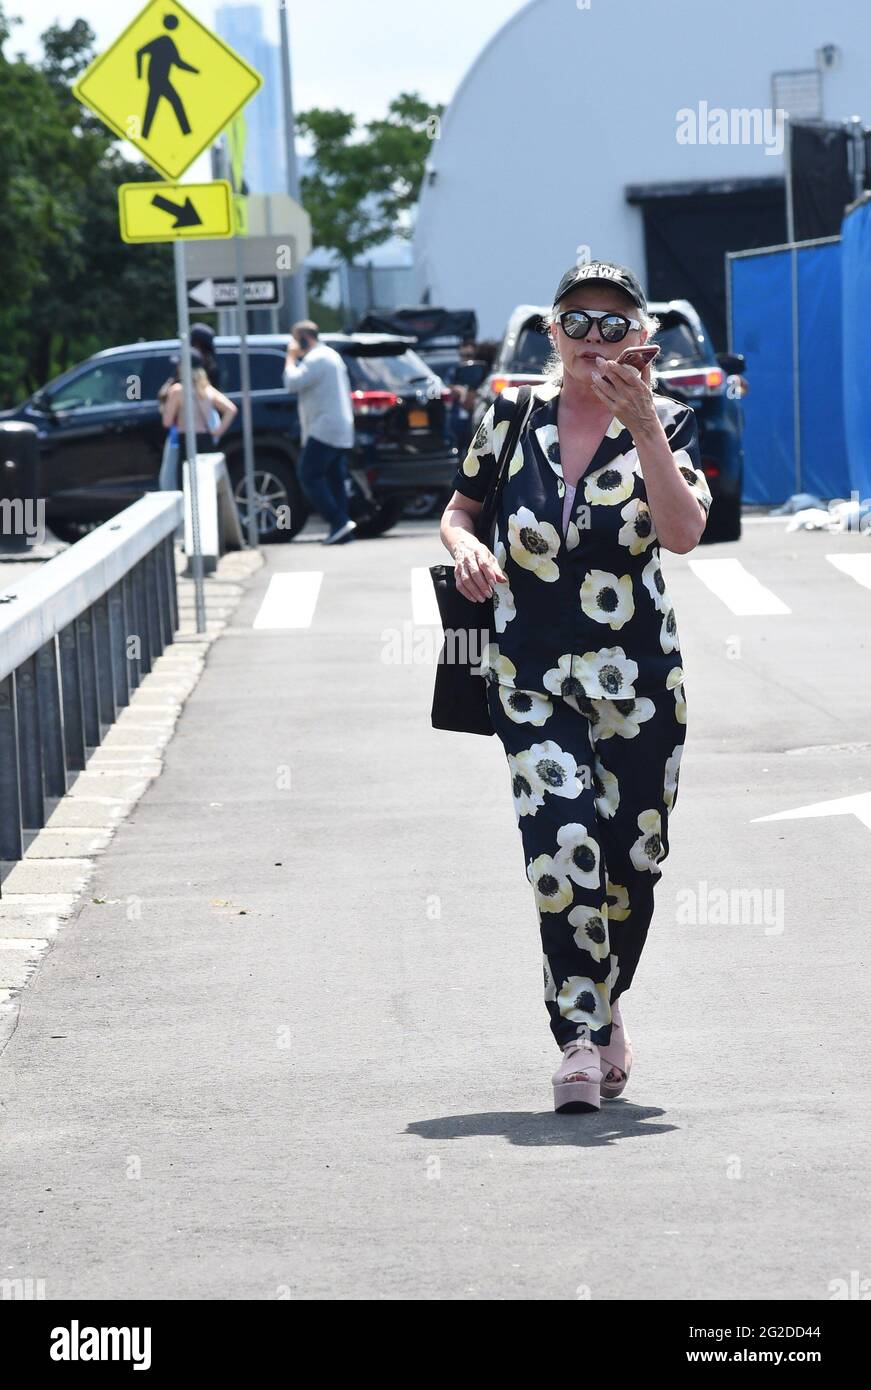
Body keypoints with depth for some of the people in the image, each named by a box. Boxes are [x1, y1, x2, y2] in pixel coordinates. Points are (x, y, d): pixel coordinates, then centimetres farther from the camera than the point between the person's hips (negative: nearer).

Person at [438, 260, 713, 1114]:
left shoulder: (664, 424, -1)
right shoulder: (513, 416, 4)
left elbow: (684, 533, -18)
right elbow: (460, 507, 17)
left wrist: (643, 423, -24)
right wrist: (464, 544, -6)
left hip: (636, 678, 0)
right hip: (529, 678, 0)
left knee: (630, 858, 7)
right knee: (563, 846, -17)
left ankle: (601, 1006, 33)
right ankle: (582, 1037, -12)